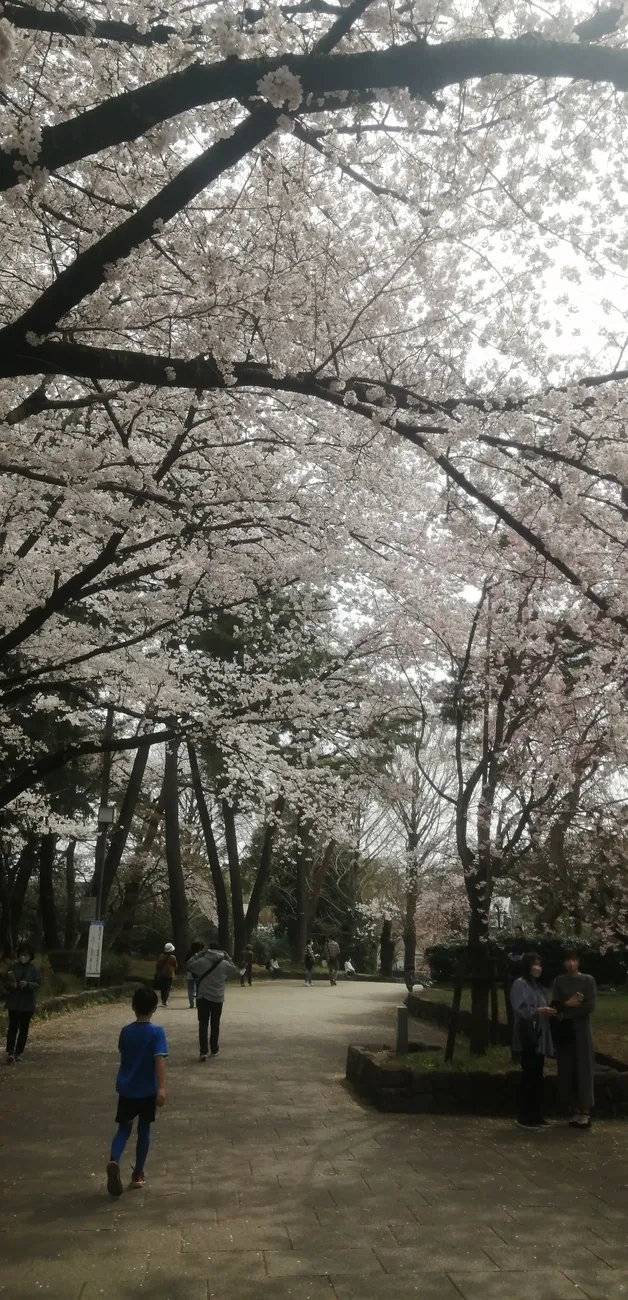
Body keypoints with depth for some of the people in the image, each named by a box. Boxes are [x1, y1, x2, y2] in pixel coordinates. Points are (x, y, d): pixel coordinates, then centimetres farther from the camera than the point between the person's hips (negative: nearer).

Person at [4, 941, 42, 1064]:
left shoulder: (34, 969, -2)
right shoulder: (13, 967, 1)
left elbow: (38, 984, -7)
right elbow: (6, 983, 3)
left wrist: (27, 984, -25)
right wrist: (11, 985, -19)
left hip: (28, 1003, 0)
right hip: (13, 1002, 0)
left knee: (24, 1028, 6)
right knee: (13, 1027, -7)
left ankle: (19, 1052, 15)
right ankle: (10, 1052, -9)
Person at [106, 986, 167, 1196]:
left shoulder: (126, 1031, 0)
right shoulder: (157, 1032, -13)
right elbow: (159, 1060, -24)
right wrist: (162, 1087, -29)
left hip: (126, 1089, 3)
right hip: (147, 1091, -2)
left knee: (123, 1129, 12)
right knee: (144, 1130, 15)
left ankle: (114, 1161, -16)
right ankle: (138, 1174, 20)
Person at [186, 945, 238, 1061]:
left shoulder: (202, 961, -7)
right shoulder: (225, 963, -2)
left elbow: (188, 965, 7)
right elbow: (235, 972, 14)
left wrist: (199, 954, 7)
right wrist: (228, 959, 15)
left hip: (203, 997, -1)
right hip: (217, 998, 1)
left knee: (203, 1024, 1)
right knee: (215, 1024, 15)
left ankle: (203, 1051, -9)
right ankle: (214, 1049, 24)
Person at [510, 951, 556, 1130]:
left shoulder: (536, 985, 17)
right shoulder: (520, 984, -11)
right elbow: (520, 1009, -20)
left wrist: (548, 1011, 4)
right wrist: (540, 1010, -28)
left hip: (539, 1037, 9)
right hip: (527, 1037, -9)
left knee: (537, 1077, 12)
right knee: (529, 1077, -6)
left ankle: (536, 1116, 19)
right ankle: (525, 1118, 1)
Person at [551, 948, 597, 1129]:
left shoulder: (588, 980, 1)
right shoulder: (559, 981, 8)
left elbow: (590, 1006, -8)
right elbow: (554, 1005, 2)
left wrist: (566, 1013, -9)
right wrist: (567, 1004, -17)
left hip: (581, 1031, -2)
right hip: (564, 1031, 2)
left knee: (583, 1070, -3)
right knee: (567, 1071, 3)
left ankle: (585, 1111, 2)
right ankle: (574, 1110, 11)